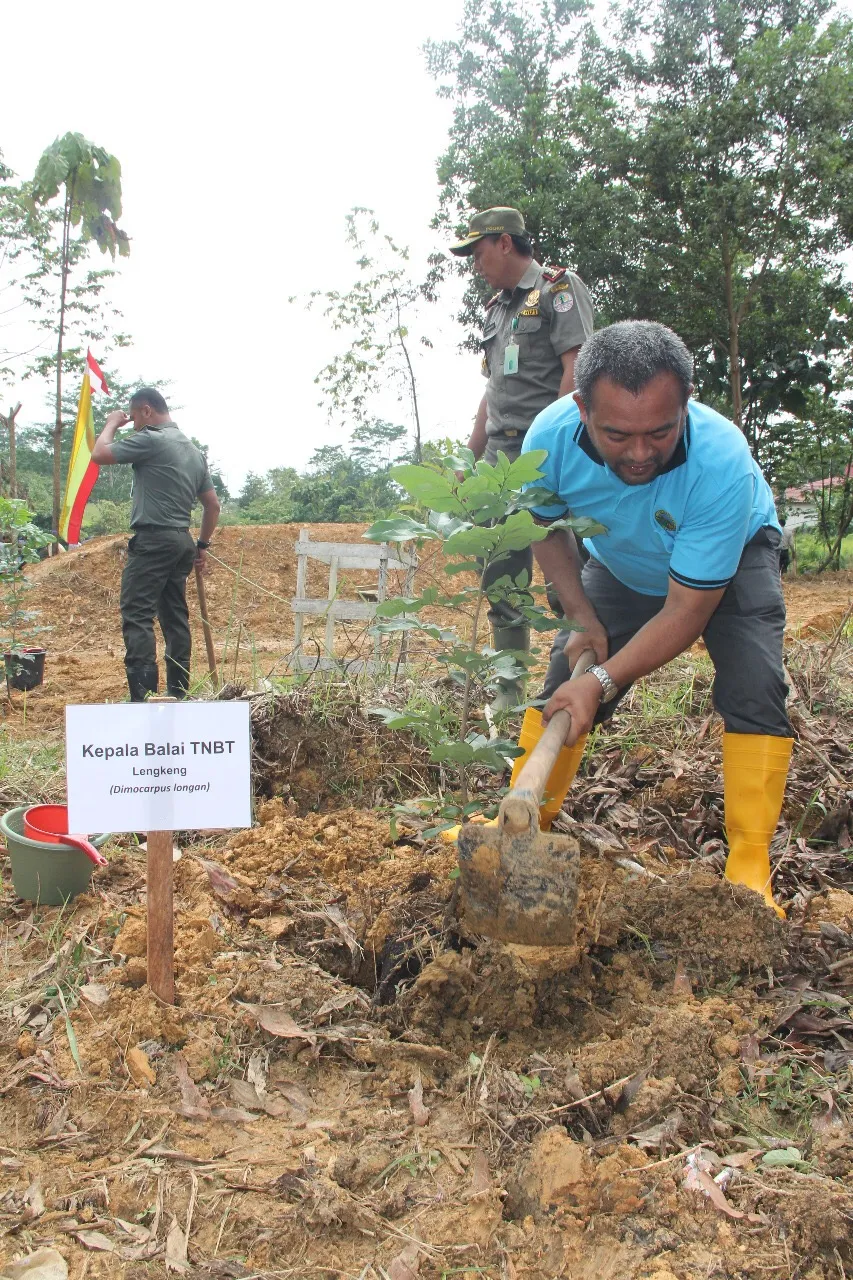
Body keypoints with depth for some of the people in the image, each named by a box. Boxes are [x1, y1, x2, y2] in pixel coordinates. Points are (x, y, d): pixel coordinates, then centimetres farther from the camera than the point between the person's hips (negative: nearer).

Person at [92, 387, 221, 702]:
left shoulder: (150, 440, -9)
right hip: (182, 541, 9)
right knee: (175, 617, 11)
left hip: (153, 539, -9)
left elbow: (99, 455, -10)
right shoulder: (194, 450, 17)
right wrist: (202, 545, 24)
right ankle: (179, 692, 13)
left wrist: (112, 424, 7)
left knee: (136, 615, -10)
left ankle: (144, 694, -17)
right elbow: (213, 504, 18)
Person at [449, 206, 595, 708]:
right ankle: (509, 690, 17)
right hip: (501, 456, 8)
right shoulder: (497, 308, 23)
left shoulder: (560, 289, -1)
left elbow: (577, 369, -12)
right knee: (501, 578, 8)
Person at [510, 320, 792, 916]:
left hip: (732, 560, -3)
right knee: (563, 678, -2)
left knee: (754, 688, -23)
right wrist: (582, 616, -15)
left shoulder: (722, 463, -42)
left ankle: (750, 871, -15)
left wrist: (602, 681, -39)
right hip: (622, 565, 3)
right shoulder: (552, 436, -32)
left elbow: (685, 613, -34)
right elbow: (545, 525, -7)